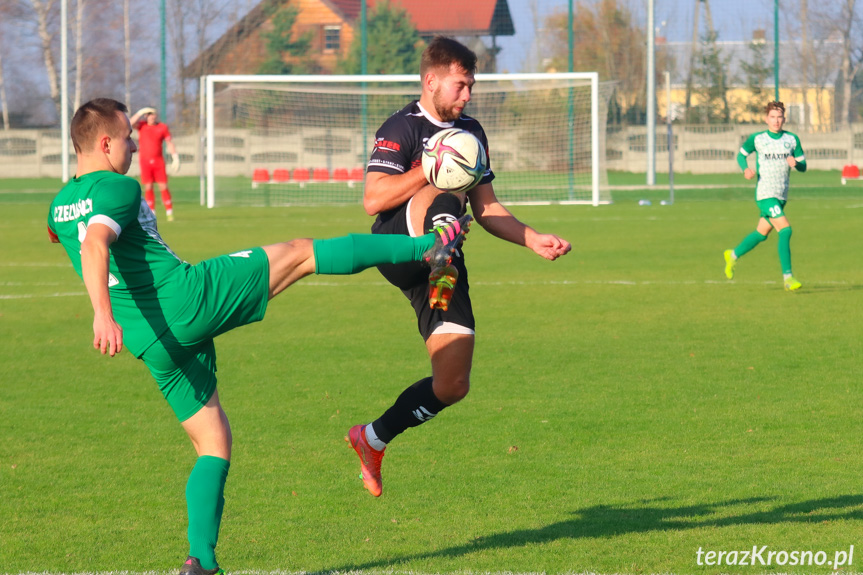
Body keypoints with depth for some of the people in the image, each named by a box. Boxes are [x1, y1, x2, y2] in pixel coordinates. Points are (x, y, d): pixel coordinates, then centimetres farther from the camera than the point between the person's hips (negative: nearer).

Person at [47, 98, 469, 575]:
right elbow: (95, 246, -30)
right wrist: (103, 313, -42)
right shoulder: (117, 188, -11)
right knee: (301, 253, 7)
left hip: (152, 343, 8)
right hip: (189, 297, -8)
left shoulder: (60, 205, 14)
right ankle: (426, 247, 12)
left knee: (212, 445, 15)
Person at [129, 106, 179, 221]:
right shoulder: (142, 125, 2)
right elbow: (131, 122, -17)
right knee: (148, 187, -2)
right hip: (145, 160, 0)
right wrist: (140, 113, -18)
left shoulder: (163, 127, 4)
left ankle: (169, 213, -1)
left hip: (158, 161, 0)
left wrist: (175, 158, 1)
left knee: (163, 187, -5)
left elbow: (169, 143, 7)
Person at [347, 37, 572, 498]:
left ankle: (372, 441, 18)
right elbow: (373, 200, -15)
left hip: (442, 268, 6)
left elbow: (486, 209, 22)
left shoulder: (471, 132, 17)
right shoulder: (401, 129, -4)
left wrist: (534, 240, 9)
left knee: (453, 385, -1)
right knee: (443, 198, -37)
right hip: (396, 248, -6)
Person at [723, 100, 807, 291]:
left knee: (762, 233, 17)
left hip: (781, 195, 5)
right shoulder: (757, 139, -2)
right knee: (785, 230, -20)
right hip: (765, 194, -5)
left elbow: (803, 166, 8)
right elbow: (741, 154, 12)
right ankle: (787, 277, -19)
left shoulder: (792, 139, 6)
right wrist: (745, 169, -9)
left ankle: (733, 255, 42)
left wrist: (796, 163, -16)